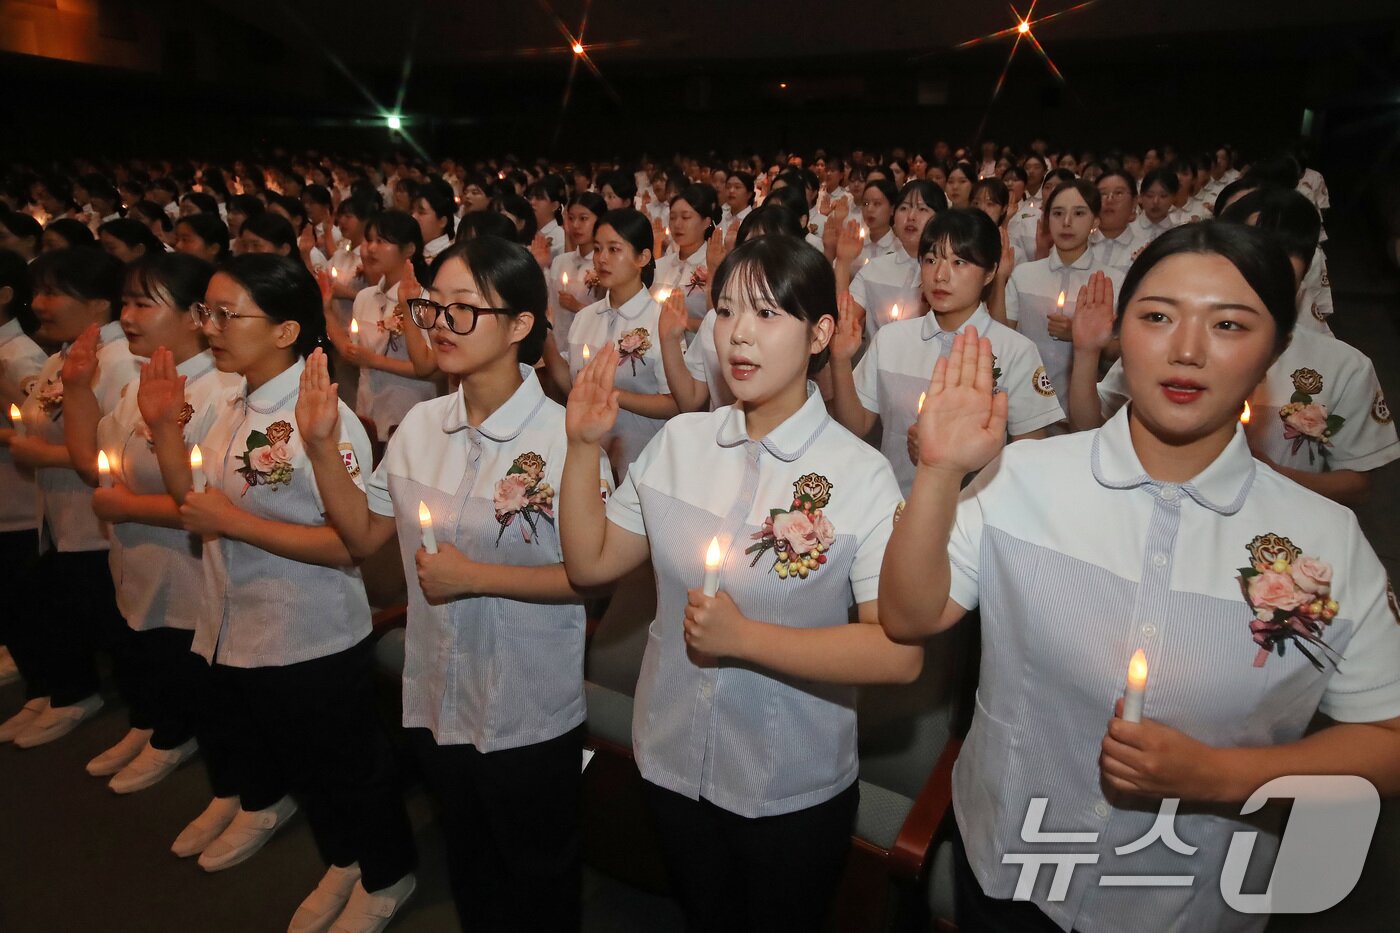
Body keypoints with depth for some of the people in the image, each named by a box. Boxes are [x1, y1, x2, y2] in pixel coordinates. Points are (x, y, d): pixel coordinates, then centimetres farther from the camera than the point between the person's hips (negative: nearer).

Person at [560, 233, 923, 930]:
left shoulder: (857, 475, -19)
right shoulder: (679, 441, -5)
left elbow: (900, 654, -24)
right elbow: (590, 563, -2)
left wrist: (745, 636, -26)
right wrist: (583, 446, -12)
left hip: (794, 791, -3)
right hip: (672, 762, 4)